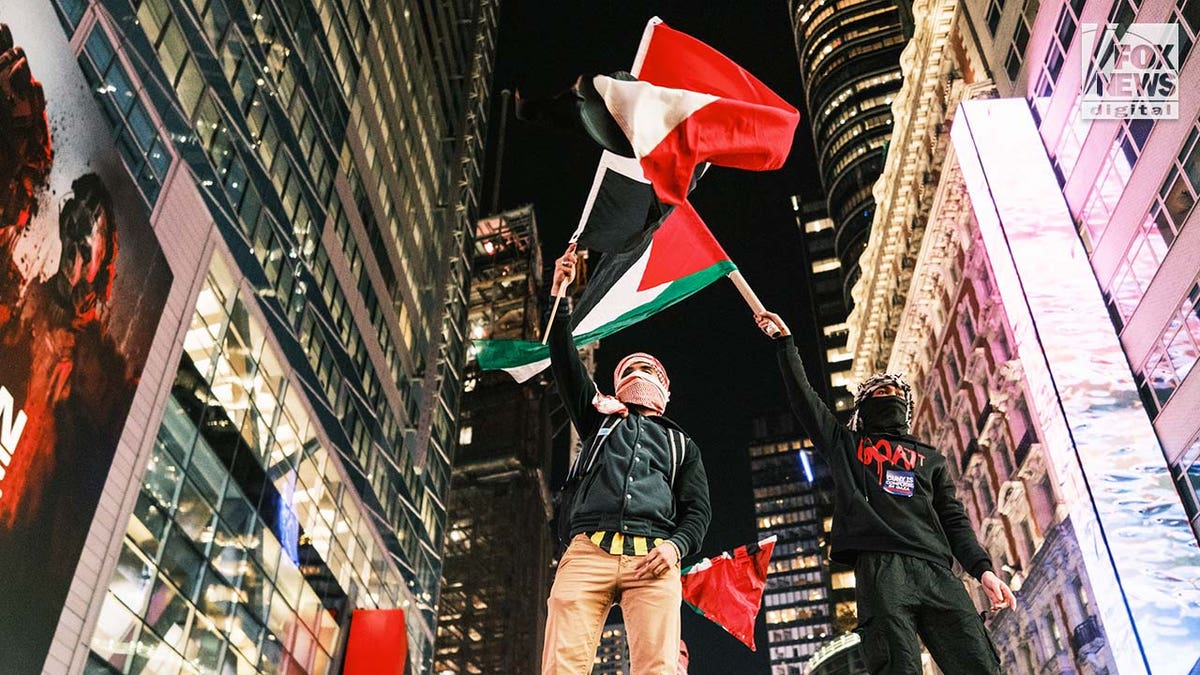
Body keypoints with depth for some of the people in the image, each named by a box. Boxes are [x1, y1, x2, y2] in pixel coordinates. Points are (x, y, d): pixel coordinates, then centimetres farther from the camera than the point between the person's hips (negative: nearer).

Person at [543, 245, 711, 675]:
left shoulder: (681, 445, 31)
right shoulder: (599, 420, 31)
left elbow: (698, 510, 19)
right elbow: (566, 364, 20)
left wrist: (676, 545, -4)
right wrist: (559, 294, 13)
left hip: (652, 560, 0)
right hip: (588, 551, 0)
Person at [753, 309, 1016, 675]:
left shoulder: (930, 458, 30)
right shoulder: (846, 444, 25)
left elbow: (954, 520, 21)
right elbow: (802, 397, 20)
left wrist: (983, 569, 5)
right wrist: (785, 340, 20)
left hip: (937, 572, 3)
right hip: (880, 568, -3)